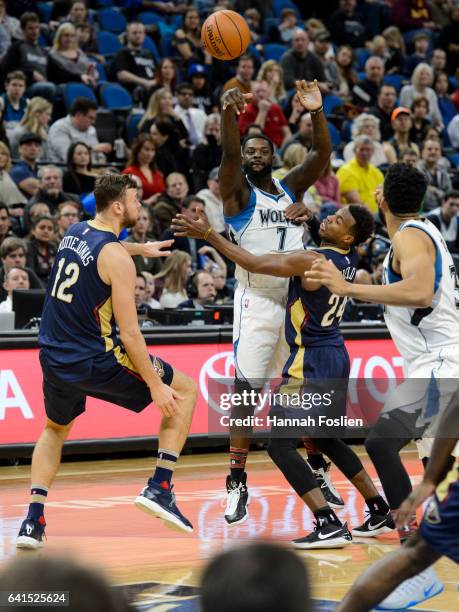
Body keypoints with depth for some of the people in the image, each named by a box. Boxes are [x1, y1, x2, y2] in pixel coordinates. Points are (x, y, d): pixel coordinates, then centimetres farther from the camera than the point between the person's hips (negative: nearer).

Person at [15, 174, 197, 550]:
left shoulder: (75, 232, 7)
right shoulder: (117, 258, -17)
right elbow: (129, 333, -18)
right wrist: (156, 386, -13)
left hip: (54, 356, 7)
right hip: (96, 360, -7)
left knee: (56, 429, 32)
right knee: (185, 391, 9)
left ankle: (33, 522, 18)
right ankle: (159, 488, 3)